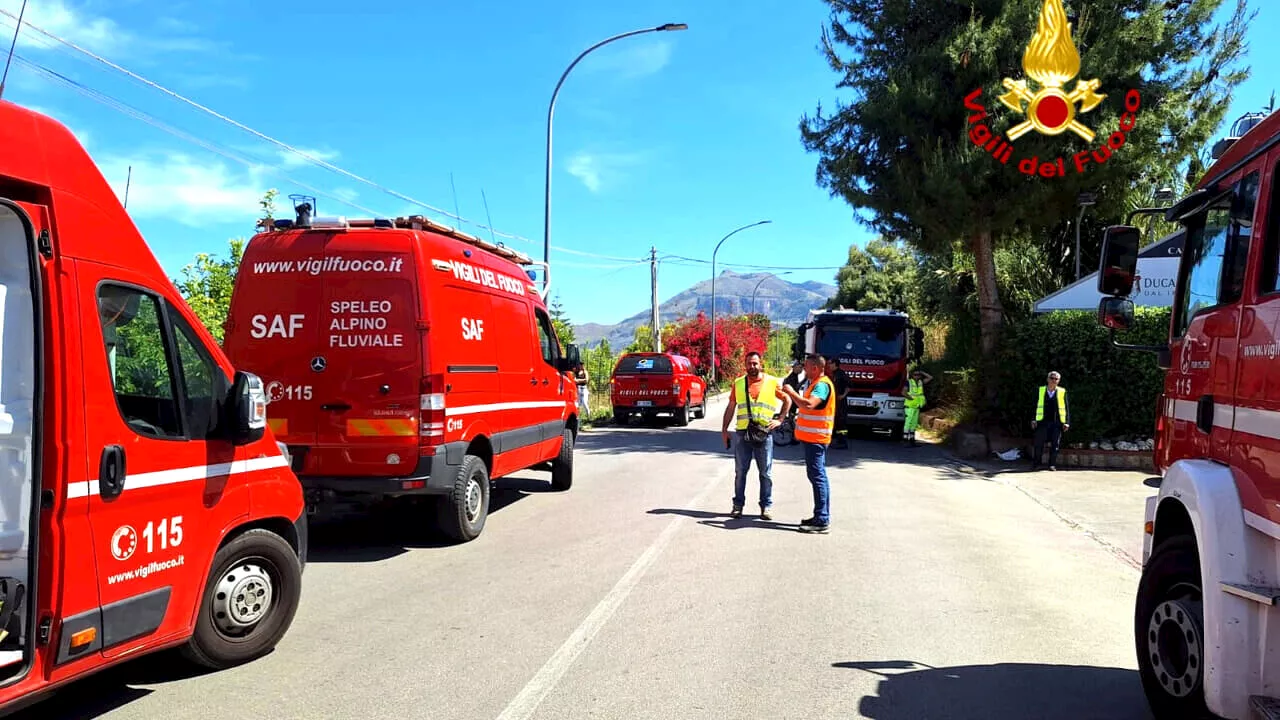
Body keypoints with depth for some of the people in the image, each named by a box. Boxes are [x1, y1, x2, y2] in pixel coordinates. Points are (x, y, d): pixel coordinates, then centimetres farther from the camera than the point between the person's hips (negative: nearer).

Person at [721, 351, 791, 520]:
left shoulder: (772, 382, 3)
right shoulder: (738, 383, 8)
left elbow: (787, 401, 11)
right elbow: (731, 407, 12)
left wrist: (779, 419, 1)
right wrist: (724, 429, 8)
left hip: (765, 433, -1)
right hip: (743, 434, 1)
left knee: (766, 473, 4)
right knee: (740, 471, 5)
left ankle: (766, 506, 13)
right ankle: (738, 505, 15)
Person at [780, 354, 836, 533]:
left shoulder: (822, 385, -17)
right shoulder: (813, 383, 16)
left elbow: (809, 405, -32)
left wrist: (791, 392, -21)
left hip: (815, 438, -11)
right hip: (812, 436, 11)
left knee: (817, 476, -10)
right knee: (819, 476, 15)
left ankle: (822, 521, -10)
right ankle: (822, 517, 22)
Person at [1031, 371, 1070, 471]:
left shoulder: (1062, 392, 4)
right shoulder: (1040, 390, 6)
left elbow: (1067, 408, 5)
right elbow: (1035, 405, 7)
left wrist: (1067, 422, -2)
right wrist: (1033, 420, -2)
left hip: (1057, 422, 0)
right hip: (1042, 421, 0)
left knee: (1055, 445, 2)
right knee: (1039, 444, 1)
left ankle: (1052, 465, 10)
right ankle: (1036, 464, 10)